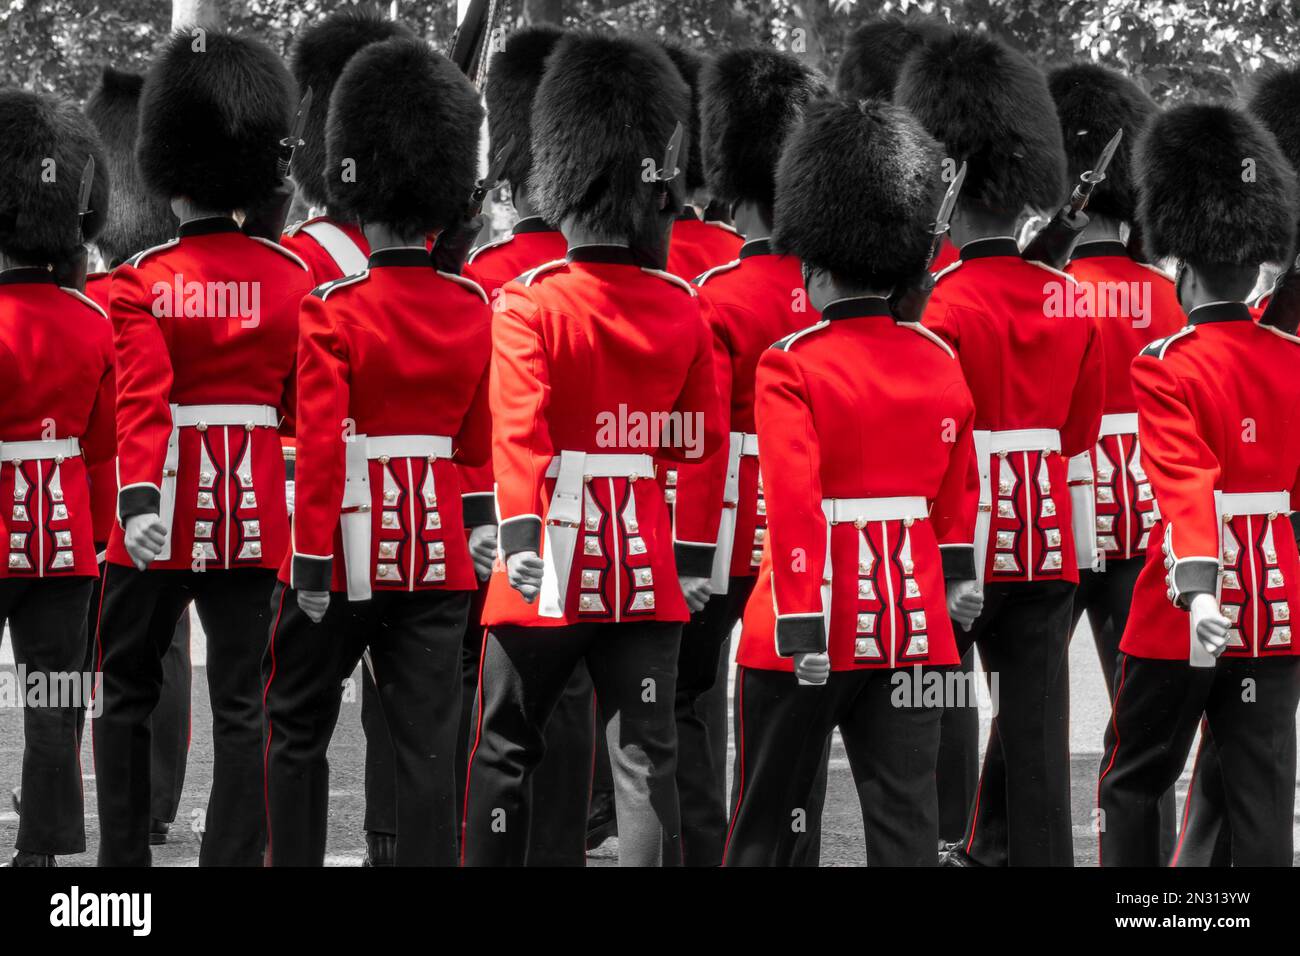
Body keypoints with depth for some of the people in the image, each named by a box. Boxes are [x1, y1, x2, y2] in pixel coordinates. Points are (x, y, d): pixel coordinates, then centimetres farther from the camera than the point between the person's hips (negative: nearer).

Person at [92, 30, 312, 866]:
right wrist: (312, 512, 19)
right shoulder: (294, 280, 1)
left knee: (127, 692, 12)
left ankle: (125, 857, 11)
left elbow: (142, 400, -20)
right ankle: (235, 858, -1)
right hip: (257, 515, 2)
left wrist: (138, 500, -27)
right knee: (241, 703, 4)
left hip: (165, 513, -2)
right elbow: (309, 412, 6)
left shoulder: (143, 284, -8)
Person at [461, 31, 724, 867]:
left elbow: (522, 430, -19)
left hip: (553, 567, -3)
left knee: (505, 754, 9)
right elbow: (702, 445, 7)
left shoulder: (530, 305, -8)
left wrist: (521, 540, -26)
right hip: (647, 570, 3)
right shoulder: (684, 310, 3)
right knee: (646, 762, 3)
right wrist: (697, 557, 14)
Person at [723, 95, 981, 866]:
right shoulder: (940, 363, 4)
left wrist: (801, 626, -22)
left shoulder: (792, 369, -13)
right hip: (913, 627, 4)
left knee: (768, 818, 10)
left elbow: (794, 507, -21)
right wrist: (957, 580, 28)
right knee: (907, 820, 3)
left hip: (821, 635, -4)